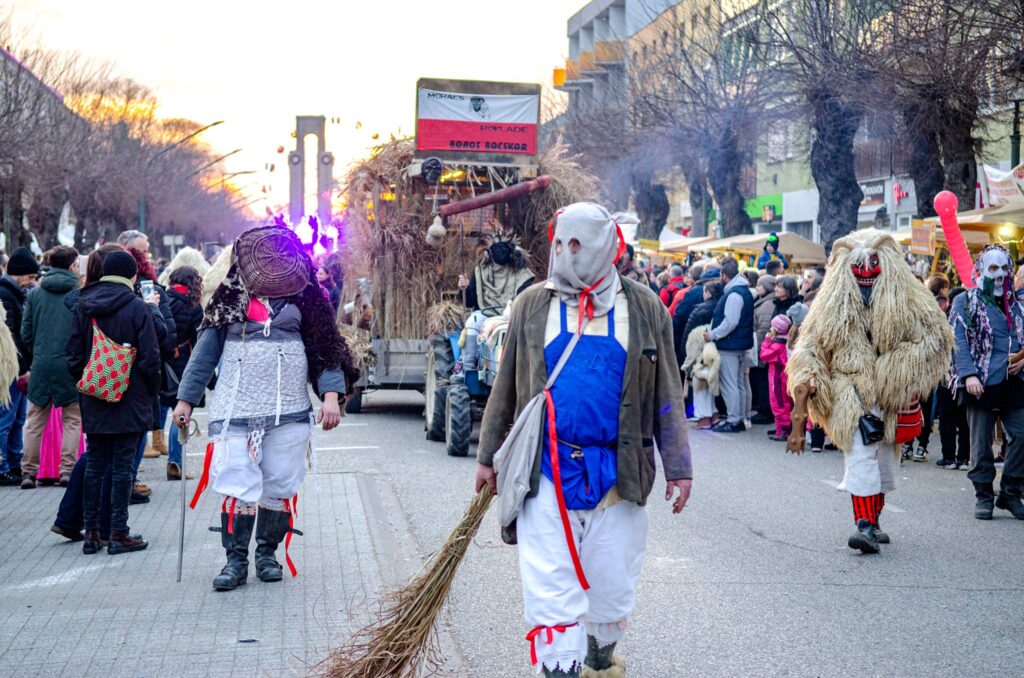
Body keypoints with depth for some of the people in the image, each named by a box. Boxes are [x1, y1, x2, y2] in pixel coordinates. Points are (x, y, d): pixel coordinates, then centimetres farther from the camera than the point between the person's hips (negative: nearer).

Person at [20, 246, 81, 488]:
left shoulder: (35, 293, 4)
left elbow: (26, 334, 7)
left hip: (41, 365, 3)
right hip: (70, 366, -3)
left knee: (34, 421, 12)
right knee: (72, 420, 9)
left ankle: (28, 472, 12)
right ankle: (67, 470, 3)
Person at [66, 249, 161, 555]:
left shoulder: (84, 306, 3)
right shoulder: (137, 307, -10)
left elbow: (73, 354, 4)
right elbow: (150, 356, -10)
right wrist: (152, 390, 3)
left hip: (94, 403, 4)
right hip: (130, 402, -4)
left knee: (94, 464, 11)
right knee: (122, 466, 1)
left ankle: (91, 532, 14)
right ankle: (118, 534, 3)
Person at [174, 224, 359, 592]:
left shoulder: (305, 299, 7)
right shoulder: (230, 299, 9)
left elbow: (327, 348, 4)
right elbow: (205, 351, 10)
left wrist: (331, 394, -8)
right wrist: (186, 399, 7)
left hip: (289, 411, 1)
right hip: (236, 410, 0)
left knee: (279, 488, 5)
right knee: (237, 486, -5)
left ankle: (268, 552, 22)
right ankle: (236, 559, 6)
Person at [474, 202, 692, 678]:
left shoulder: (645, 309, 3)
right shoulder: (532, 305, 5)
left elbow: (667, 395, 6)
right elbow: (506, 389, 10)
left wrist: (678, 468, 3)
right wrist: (488, 456, 11)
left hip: (616, 472, 1)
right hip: (546, 473, 0)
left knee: (613, 584, 12)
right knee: (549, 585, -6)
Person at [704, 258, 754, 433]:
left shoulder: (734, 293, -18)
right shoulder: (744, 290, 13)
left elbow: (730, 322, -24)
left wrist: (713, 335, -15)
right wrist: (714, 333, 14)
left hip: (730, 345, -10)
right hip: (740, 343, 10)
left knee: (730, 384, -5)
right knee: (739, 383, 14)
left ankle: (733, 421, -2)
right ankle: (739, 419, 20)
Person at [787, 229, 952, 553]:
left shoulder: (905, 295, 3)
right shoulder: (834, 298, 5)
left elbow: (936, 336, 2)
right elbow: (809, 345, 9)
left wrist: (905, 369, -9)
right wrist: (807, 378, -8)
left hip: (891, 392, 2)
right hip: (851, 390, -2)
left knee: (885, 457, 12)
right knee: (861, 455, -17)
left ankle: (872, 521, 28)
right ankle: (865, 525, -20)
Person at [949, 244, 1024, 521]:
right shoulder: (965, 302, 2)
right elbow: (959, 341, -6)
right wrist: (969, 374, -17)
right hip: (980, 384, -4)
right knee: (981, 443, 3)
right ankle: (984, 496, 14)